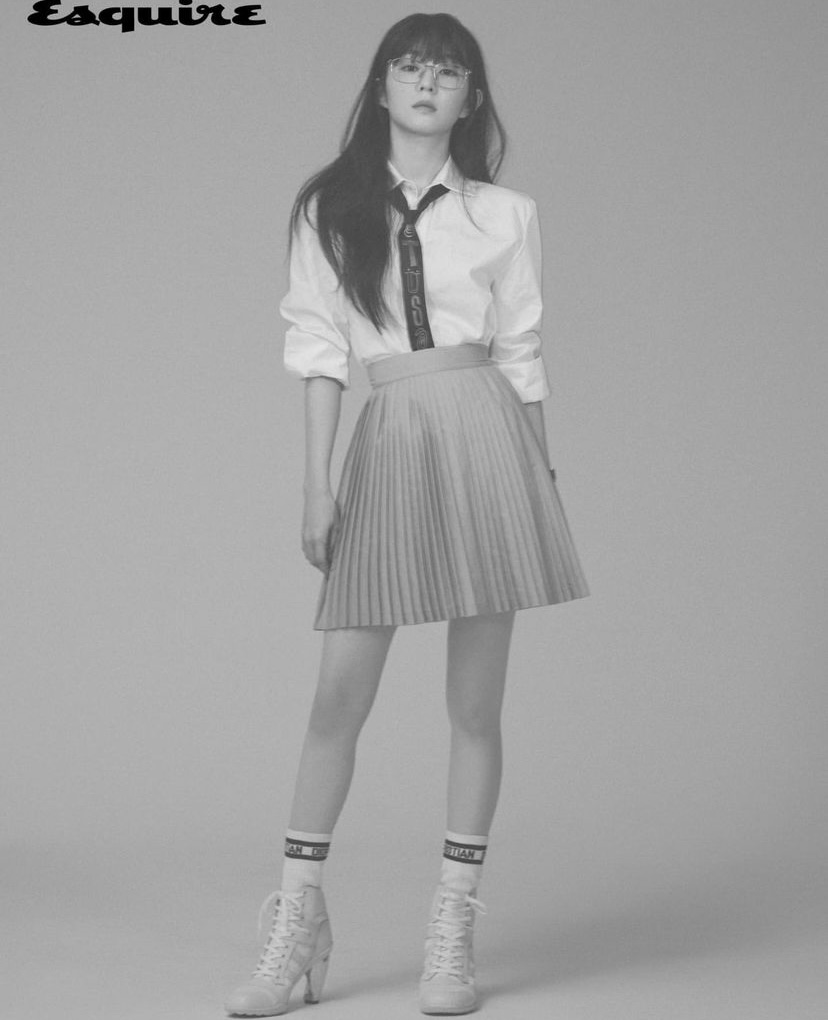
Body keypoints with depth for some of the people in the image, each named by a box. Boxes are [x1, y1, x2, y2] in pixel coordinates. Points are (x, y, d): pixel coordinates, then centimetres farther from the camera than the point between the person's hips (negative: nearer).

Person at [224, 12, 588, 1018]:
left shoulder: (505, 215, 8)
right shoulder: (329, 209, 8)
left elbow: (521, 357, 9)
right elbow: (318, 351, 4)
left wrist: (544, 484, 8)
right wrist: (317, 482, -3)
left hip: (484, 434, 0)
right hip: (385, 443, 0)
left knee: (475, 699, 2)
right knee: (339, 692, -1)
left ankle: (453, 932, 11)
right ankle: (298, 919, 11)